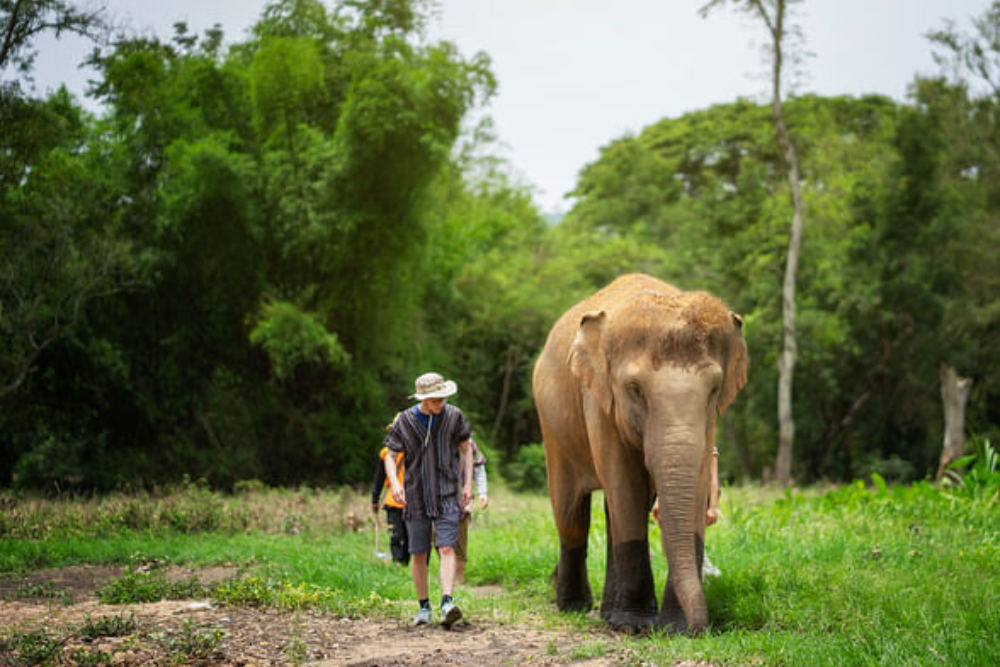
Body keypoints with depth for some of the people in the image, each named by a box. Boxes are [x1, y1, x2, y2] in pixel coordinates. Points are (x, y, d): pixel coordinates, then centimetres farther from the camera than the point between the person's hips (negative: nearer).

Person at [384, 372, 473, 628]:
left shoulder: (453, 416, -1)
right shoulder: (405, 421, -4)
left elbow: (466, 448, 11)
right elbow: (390, 456, 0)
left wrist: (467, 484, 7)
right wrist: (394, 483, -19)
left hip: (447, 495, -1)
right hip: (416, 496, 1)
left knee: (447, 548, -15)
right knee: (418, 554, 5)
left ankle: (447, 602, -24)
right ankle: (423, 607, 18)